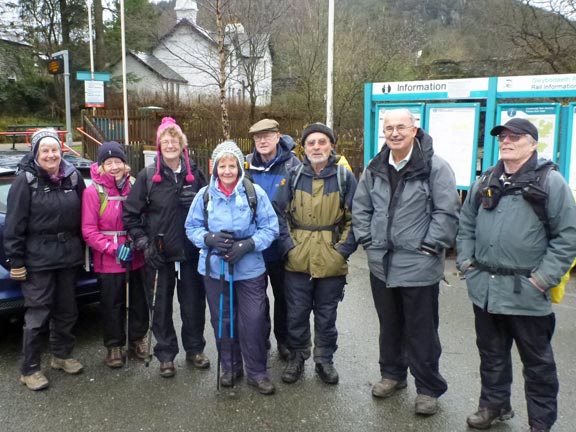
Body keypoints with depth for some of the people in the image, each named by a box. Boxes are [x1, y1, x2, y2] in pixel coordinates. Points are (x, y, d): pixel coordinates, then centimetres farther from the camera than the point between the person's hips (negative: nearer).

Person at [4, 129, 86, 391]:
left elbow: (83, 216, 10)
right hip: (38, 258, -5)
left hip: (69, 255, 5)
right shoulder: (25, 180, -8)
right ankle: (30, 369, 13)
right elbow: (14, 224, -10)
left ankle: (61, 355, 33)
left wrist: (81, 249, 9)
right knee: (37, 315, 0)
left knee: (66, 310, 15)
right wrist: (15, 261, -12)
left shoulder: (73, 177, 4)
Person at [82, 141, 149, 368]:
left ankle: (137, 339, 33)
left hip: (136, 258, 3)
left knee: (139, 301, 14)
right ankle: (114, 346, 25)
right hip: (108, 261, -3)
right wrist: (114, 249, -19)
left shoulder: (134, 186, 1)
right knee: (112, 304, 8)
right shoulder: (93, 191, -8)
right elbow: (89, 231, -10)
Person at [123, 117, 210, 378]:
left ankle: (194, 349, 29)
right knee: (162, 307, 9)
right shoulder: (148, 176, -3)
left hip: (191, 253, 1)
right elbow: (130, 214, 0)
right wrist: (143, 244, -7)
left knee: (194, 304, 10)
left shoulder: (195, 174, 2)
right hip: (159, 255, -1)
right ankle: (165, 355, 25)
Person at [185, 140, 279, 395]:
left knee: (253, 321, -2)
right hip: (215, 268, 3)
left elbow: (270, 227, -5)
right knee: (222, 320, 14)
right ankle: (230, 367, 34)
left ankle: (257, 372, 18)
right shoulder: (204, 195, 0)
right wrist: (210, 239, -15)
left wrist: (247, 245, -19)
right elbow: (192, 227, 6)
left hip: (249, 269, -2)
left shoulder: (255, 193, -7)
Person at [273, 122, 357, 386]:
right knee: (297, 313, 11)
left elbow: (355, 218, -1)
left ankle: (325, 360, 31)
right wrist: (287, 245, -5)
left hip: (331, 262, -1)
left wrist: (343, 249, -8)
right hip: (298, 260, 1)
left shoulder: (344, 177, -1)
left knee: (326, 315, 13)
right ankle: (297, 357, 31)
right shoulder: (294, 176, 2)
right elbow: (279, 212, 3)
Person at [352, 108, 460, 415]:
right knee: (389, 326, 20)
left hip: (419, 266, -5)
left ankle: (428, 389, 22)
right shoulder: (374, 169, 7)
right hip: (381, 263, 5)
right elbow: (361, 208, 13)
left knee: (421, 331, 5)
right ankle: (392, 373, 38)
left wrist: (430, 247, -14)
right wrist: (367, 240, 5)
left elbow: (447, 211, -12)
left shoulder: (435, 167, -10)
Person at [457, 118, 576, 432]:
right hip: (485, 288, 5)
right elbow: (466, 224, 16)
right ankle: (494, 404, 37)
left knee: (537, 360, 11)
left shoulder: (550, 181, -6)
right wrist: (465, 260, 5)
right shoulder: (485, 182, 10)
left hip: (527, 292, -5)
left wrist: (544, 278, -14)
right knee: (491, 353, 19)